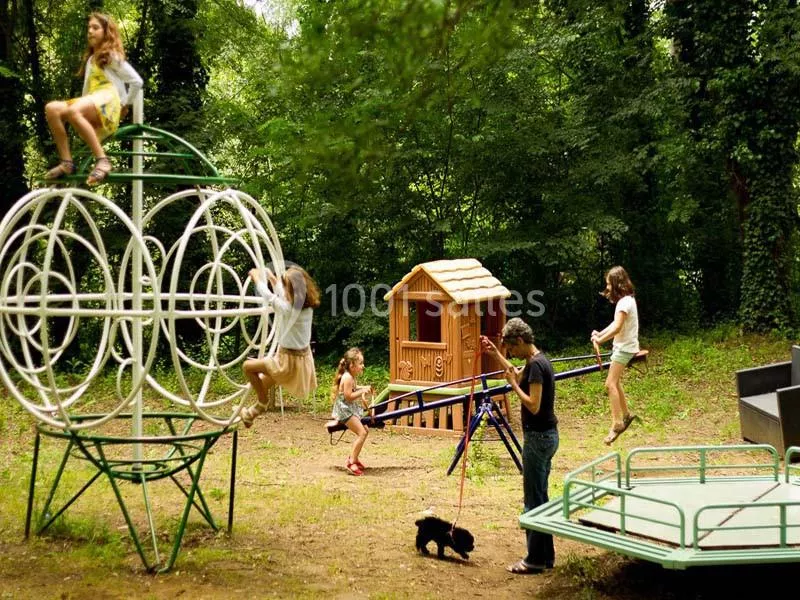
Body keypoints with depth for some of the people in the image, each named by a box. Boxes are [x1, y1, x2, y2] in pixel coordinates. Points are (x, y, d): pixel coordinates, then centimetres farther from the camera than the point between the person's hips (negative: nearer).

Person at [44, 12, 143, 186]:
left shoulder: (112, 55, 7)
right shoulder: (90, 59, 32)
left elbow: (137, 81, 2)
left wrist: (124, 105, 4)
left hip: (107, 104, -7)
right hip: (90, 104, 7)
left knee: (73, 111, -39)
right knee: (52, 108, -22)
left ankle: (102, 161, -39)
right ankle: (66, 162, -24)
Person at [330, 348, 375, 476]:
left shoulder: (350, 377, 9)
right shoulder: (347, 377, -21)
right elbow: (348, 396, -25)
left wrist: (364, 388, 14)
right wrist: (362, 391, -20)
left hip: (350, 409, 11)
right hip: (344, 409, -11)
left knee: (365, 430, 16)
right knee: (362, 433, -18)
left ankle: (353, 457, 24)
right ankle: (351, 462, -18)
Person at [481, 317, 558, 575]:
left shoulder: (536, 365, -19)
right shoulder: (537, 361, 11)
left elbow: (533, 405, -25)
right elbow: (518, 375, 31)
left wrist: (514, 385, -14)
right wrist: (495, 353, 26)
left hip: (538, 437, -10)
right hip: (545, 435, 10)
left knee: (534, 499, -3)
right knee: (540, 497, 15)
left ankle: (535, 560, 4)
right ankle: (546, 555, 22)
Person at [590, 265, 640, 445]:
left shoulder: (625, 302, -20)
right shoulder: (626, 299, 11)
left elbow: (617, 327, -29)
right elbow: (616, 323, 12)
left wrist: (600, 340, -24)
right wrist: (600, 334, 1)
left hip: (625, 347, -10)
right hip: (622, 346, 10)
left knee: (611, 384, -14)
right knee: (615, 382, 20)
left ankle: (617, 423, -15)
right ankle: (626, 415, 32)